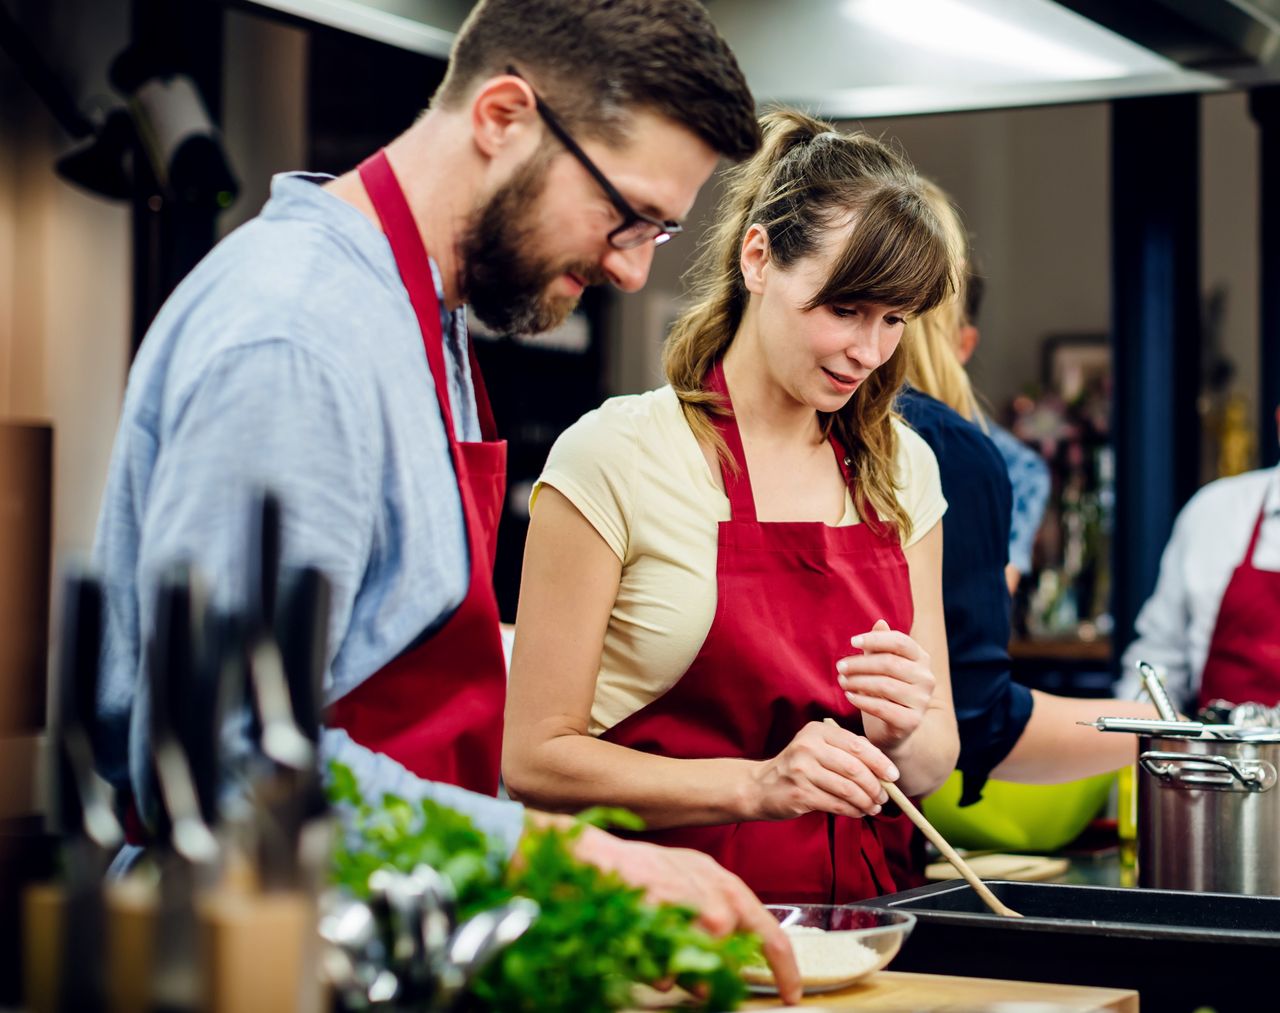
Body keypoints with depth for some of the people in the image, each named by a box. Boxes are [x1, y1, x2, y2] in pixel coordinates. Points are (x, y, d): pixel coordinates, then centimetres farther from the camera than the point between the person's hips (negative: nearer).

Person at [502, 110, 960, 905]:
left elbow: (935, 763, 15)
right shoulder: (617, 454, -4)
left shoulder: (903, 468, 13)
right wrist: (756, 785, -17)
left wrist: (901, 736, -7)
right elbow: (536, 757, -6)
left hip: (848, 905, 4)